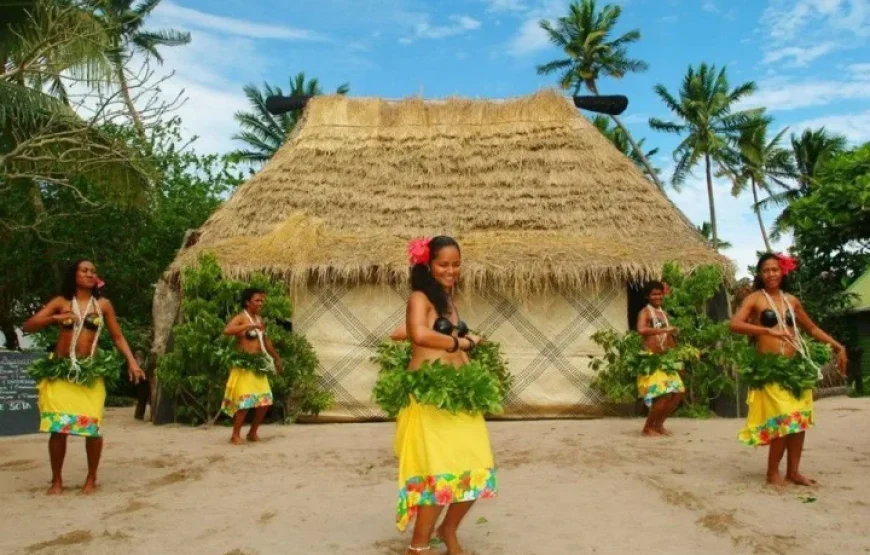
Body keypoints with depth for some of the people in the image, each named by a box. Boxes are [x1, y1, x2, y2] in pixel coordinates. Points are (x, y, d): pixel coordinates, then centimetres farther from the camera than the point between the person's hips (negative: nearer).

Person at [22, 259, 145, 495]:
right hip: (60, 370, 0)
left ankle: (91, 479, 12)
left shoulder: (103, 304, 7)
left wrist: (132, 361, -4)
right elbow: (28, 326, 1)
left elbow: (118, 337, 9)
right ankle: (57, 480, 15)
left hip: (90, 371, 0)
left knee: (92, 426, -6)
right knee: (58, 426, -2)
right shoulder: (61, 302, 6)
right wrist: (55, 318, -16)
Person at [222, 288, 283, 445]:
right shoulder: (240, 318, -9)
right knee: (245, 401, -11)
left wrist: (276, 358, 30)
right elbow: (227, 330, -29)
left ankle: (252, 432, 21)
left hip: (258, 364, 8)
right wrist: (248, 326, -34)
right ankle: (235, 435, 1)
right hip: (244, 365, -8)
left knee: (265, 401, 7)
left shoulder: (260, 319, 15)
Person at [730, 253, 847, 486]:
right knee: (783, 419, -11)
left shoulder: (792, 300, 13)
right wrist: (768, 331, -26)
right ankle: (773, 472, 4)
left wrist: (838, 346, 17)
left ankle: (793, 471, 17)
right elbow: (735, 324, -17)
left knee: (800, 418, 6)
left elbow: (812, 328, 23)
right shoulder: (755, 299, -3)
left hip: (796, 365, 6)